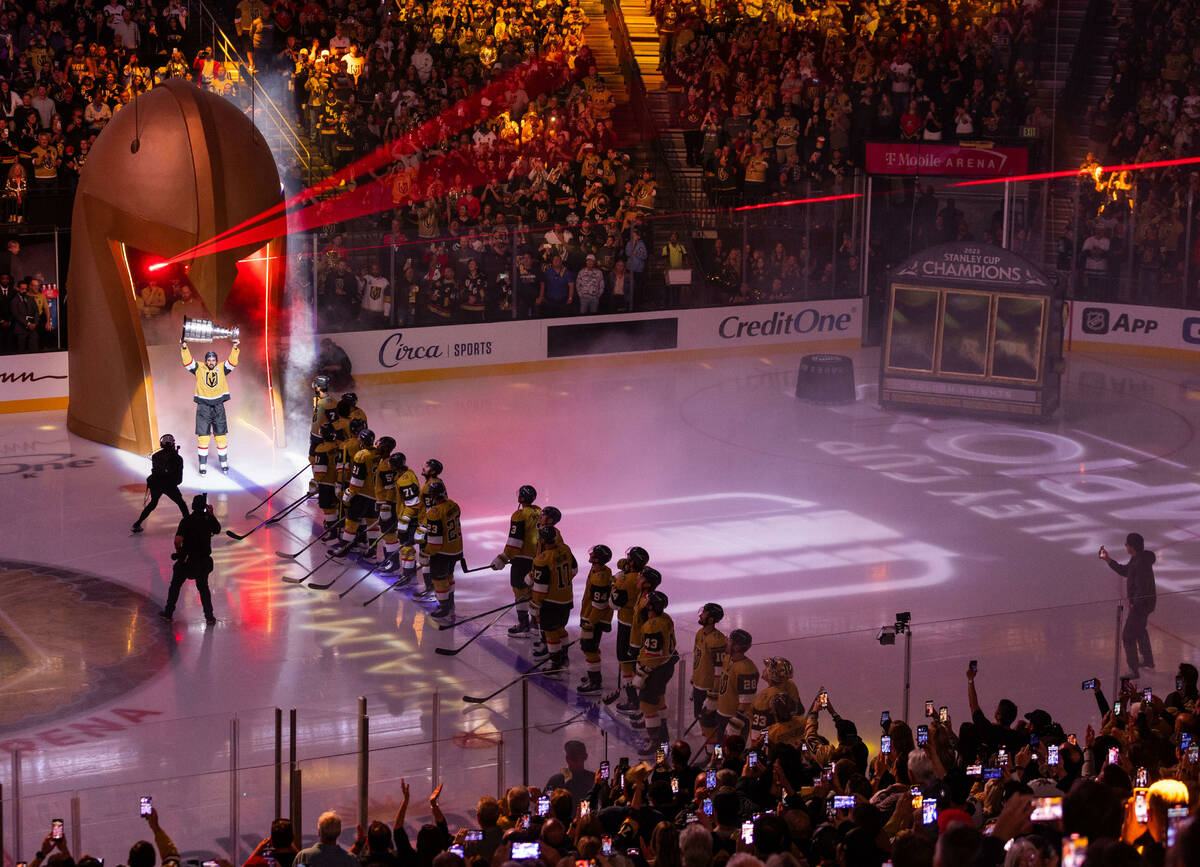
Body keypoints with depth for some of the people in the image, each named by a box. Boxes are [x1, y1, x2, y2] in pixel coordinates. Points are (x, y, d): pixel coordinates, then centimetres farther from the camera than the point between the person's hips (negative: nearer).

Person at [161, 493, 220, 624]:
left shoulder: (186, 521, -16)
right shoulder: (209, 520, -8)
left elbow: (178, 540, -24)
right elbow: (217, 530, 13)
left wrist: (178, 550, -4)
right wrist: (211, 515, 11)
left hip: (186, 560, -2)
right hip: (203, 561, 2)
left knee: (175, 585, 16)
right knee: (203, 587, 18)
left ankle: (168, 613, 23)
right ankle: (209, 616, 17)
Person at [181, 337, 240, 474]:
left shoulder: (221, 369, 8)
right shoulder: (199, 369, 5)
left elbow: (232, 362, -2)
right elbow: (188, 362, -6)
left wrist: (235, 348, -14)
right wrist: (184, 348, -19)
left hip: (218, 407, 1)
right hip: (203, 406, -1)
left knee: (221, 436, 4)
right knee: (203, 437, -3)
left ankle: (224, 464, 13)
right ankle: (203, 465, 2)